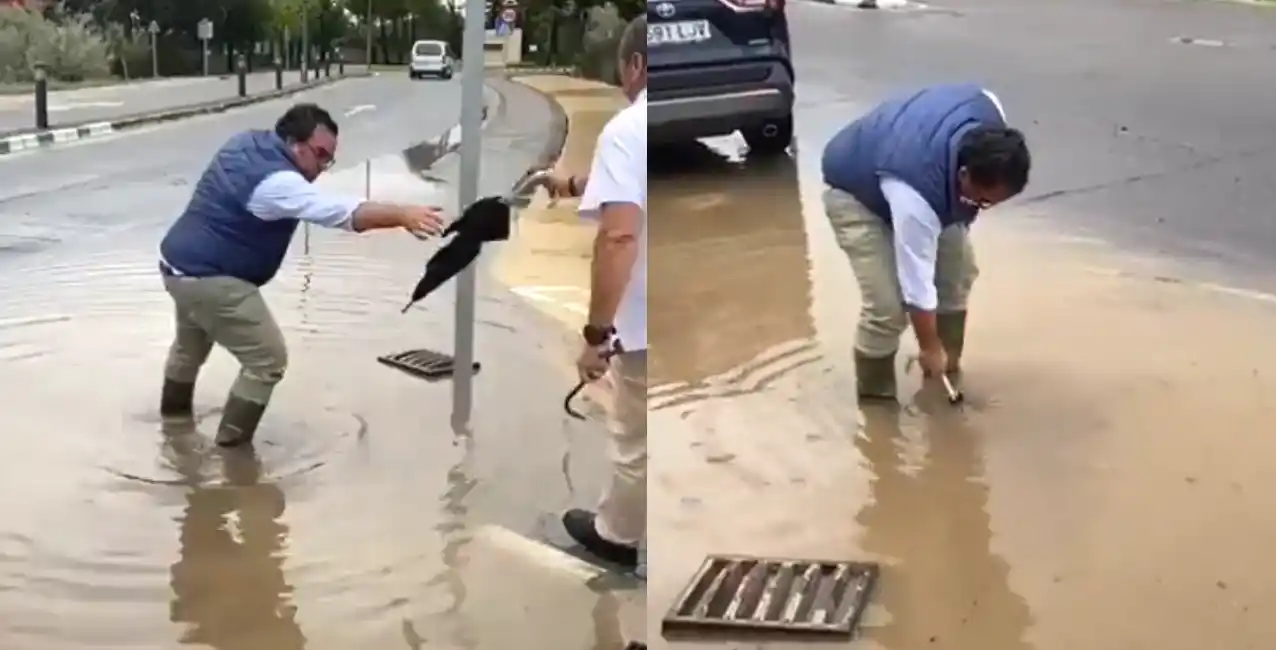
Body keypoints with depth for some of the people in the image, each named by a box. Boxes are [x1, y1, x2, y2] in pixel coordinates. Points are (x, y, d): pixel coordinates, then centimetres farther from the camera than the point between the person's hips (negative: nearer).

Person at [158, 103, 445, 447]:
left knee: (192, 340, 35)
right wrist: (403, 215, -49)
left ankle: (174, 405, 59)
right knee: (268, 359, -6)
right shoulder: (276, 181, -28)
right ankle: (233, 442, 3)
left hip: (179, 264, 11)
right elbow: (342, 211, -41)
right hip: (210, 280, -11)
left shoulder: (247, 142, 2)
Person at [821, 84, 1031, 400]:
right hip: (854, 192, -7)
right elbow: (917, 285, -32)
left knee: (959, 271, 4)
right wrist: (930, 348, -18)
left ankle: (948, 370, 21)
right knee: (888, 307, -18)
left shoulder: (989, 115, -27)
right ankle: (875, 395, 5)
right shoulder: (915, 194, -44)